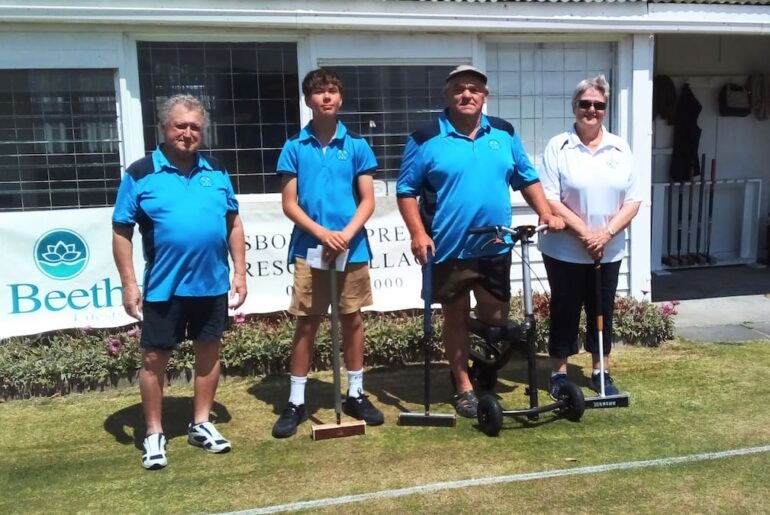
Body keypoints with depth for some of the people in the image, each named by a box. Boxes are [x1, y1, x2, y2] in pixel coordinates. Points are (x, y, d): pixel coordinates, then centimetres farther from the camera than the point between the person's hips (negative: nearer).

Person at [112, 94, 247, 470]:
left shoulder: (216, 171, 5)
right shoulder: (140, 174, -5)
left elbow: (233, 223, 9)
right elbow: (122, 231, -5)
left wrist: (240, 272, 4)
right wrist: (129, 284, -10)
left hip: (212, 284, 3)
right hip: (163, 287, -3)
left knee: (209, 351, 12)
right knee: (154, 358, 5)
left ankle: (201, 424, 29)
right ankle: (154, 434, 21)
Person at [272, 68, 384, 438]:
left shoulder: (356, 145, 2)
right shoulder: (295, 147, 1)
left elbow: (368, 201, 0)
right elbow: (289, 204, -1)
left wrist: (346, 235, -15)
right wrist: (323, 233, -15)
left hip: (353, 248, 1)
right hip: (309, 248, -1)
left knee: (352, 320, 10)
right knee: (306, 324, 5)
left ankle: (356, 394, 23)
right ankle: (296, 401, 14)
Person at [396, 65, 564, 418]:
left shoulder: (504, 134, 7)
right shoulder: (426, 139, -6)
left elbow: (527, 179, 12)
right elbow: (406, 191, -7)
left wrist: (546, 214, -1)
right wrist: (417, 233, -18)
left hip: (495, 248, 4)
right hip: (448, 249, -3)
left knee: (496, 317, 10)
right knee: (455, 318, 9)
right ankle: (463, 387, 23)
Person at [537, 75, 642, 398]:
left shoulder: (620, 149, 4)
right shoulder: (558, 147, -6)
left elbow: (633, 200, 1)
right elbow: (549, 200, -13)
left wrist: (606, 233, -13)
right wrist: (584, 233, -18)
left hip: (609, 252, 3)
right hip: (564, 251, -3)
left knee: (602, 311, 13)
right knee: (565, 310, 6)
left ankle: (600, 372, 27)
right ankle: (559, 373, 20)